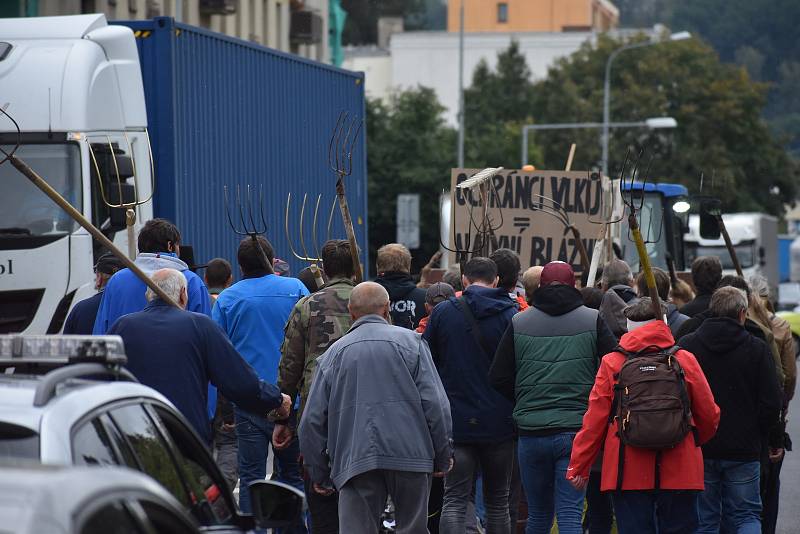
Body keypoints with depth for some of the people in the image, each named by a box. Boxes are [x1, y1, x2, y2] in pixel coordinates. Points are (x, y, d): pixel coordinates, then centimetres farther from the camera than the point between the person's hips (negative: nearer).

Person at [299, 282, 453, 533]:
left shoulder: (334, 352, 11)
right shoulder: (410, 341, 5)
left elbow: (312, 420, 9)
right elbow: (435, 403, -3)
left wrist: (318, 474, 18)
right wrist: (443, 456, 6)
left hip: (354, 461, 1)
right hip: (410, 456, -1)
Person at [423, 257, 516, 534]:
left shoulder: (442, 312, -1)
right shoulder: (511, 315, -3)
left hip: (456, 420, 0)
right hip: (499, 424, 0)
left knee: (454, 501, -1)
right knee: (497, 503, 12)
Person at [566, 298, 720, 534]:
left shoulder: (611, 364, -2)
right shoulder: (686, 361, 1)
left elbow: (594, 420, -1)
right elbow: (709, 416, 6)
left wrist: (578, 466, 8)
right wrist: (693, 443, 27)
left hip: (628, 475, 0)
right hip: (679, 473, 0)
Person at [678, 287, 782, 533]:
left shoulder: (686, 345, -1)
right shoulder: (757, 348, -4)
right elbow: (772, 402, -5)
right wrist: (758, 436, 11)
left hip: (698, 449, 1)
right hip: (744, 449, -1)